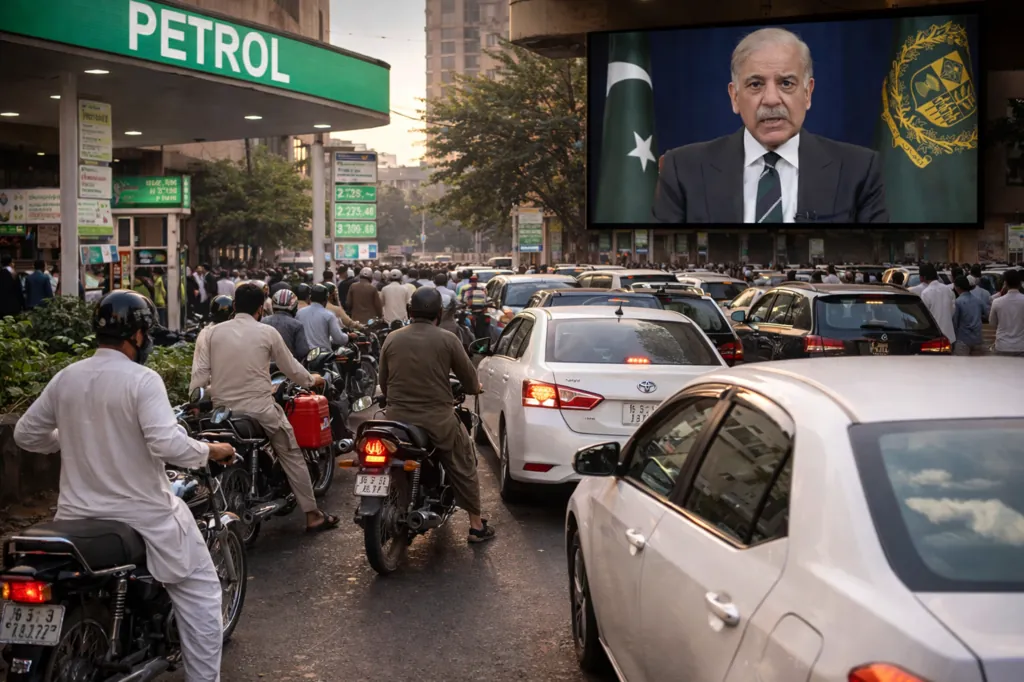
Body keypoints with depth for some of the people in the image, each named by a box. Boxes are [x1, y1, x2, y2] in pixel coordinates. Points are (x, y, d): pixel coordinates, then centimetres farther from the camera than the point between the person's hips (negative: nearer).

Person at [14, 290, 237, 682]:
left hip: (76, 517, 6)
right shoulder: (141, 379, -15)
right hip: (141, 516, -6)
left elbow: (25, 435, 11)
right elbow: (167, 444, -26)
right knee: (200, 591, 8)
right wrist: (210, 451, -10)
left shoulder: (65, 378, 3)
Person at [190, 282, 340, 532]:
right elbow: (291, 368, 7)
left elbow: (201, 373, -1)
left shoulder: (215, 332, 4)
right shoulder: (267, 332, -2)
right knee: (292, 457, 10)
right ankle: (312, 515, 13)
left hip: (222, 409, 3)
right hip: (259, 409, -3)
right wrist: (311, 380, 25)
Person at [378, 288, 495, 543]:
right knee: (463, 468, 14)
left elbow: (382, 383, 11)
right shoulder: (447, 339, -6)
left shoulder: (391, 339, 2)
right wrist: (474, 388, 24)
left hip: (397, 418, 3)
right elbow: (471, 382, 1)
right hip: (438, 420, -3)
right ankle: (477, 526, 18)